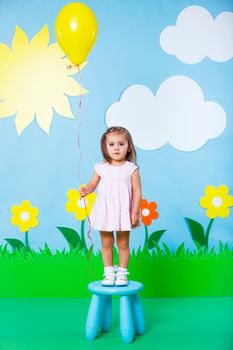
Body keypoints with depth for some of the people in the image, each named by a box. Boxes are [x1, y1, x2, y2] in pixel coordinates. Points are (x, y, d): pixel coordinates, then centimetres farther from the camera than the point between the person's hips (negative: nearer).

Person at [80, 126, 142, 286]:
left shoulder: (131, 169, -9)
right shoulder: (101, 168, -3)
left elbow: (137, 192, -8)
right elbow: (93, 184, 6)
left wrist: (134, 213, -12)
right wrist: (86, 189, -18)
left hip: (124, 213, -2)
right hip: (105, 212, 2)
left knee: (123, 244, 11)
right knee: (106, 244, 12)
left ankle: (122, 273, 26)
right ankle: (109, 273, 26)